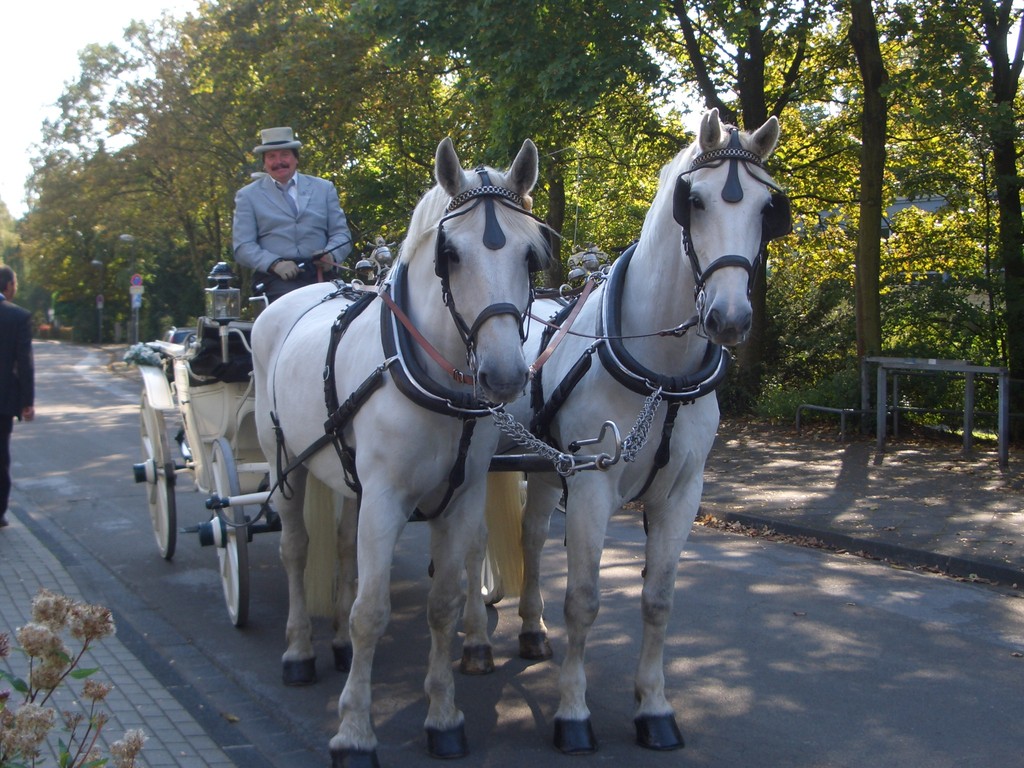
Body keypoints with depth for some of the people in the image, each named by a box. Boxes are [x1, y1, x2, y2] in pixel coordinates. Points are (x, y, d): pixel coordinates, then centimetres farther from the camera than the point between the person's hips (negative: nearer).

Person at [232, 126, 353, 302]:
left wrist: (330, 254, -7)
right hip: (276, 279, -3)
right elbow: (243, 247, 6)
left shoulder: (324, 188, 21)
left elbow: (341, 233, 17)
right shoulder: (247, 196, 15)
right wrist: (275, 264, -13)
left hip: (319, 275, 3)